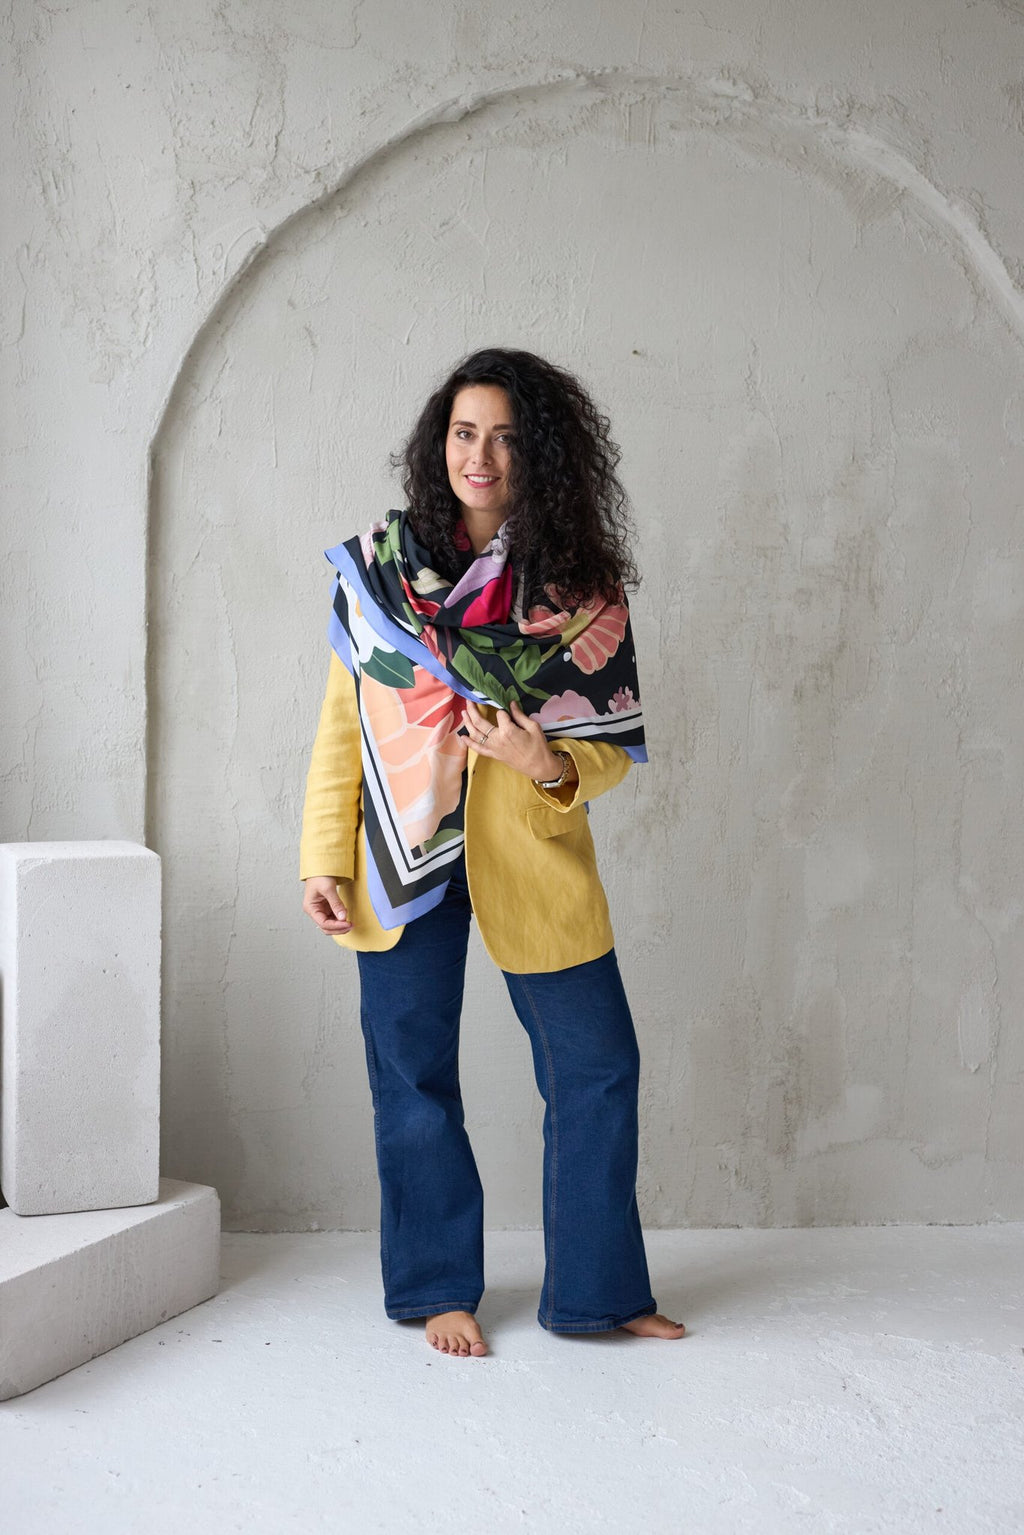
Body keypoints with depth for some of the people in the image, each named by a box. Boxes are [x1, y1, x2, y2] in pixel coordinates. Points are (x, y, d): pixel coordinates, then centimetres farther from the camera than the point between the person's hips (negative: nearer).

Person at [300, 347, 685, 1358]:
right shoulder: (376, 567, 0)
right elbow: (342, 726, 3)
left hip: (531, 858, 0)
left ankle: (596, 1288, 20)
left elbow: (613, 752, 0)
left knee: (598, 1067, 3)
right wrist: (323, 860, -3)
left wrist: (545, 763, -22)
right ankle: (439, 1287, 24)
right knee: (414, 1075, 7)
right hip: (403, 857, 0)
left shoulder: (581, 590, -2)